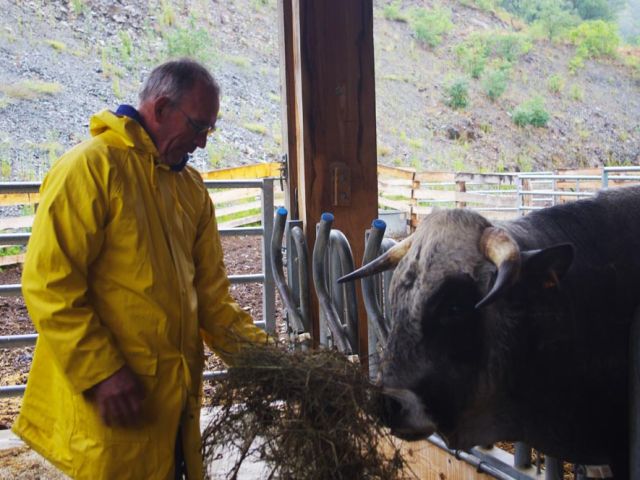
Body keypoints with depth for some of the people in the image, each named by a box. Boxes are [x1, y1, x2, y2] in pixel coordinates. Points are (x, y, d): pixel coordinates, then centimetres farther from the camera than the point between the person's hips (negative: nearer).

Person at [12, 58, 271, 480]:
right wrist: (102, 373, -19)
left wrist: (257, 351, 1)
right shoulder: (89, 168, -12)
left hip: (177, 395, 7)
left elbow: (210, 288, 13)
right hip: (111, 401, -7)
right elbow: (50, 284, -17)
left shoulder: (191, 187, 12)